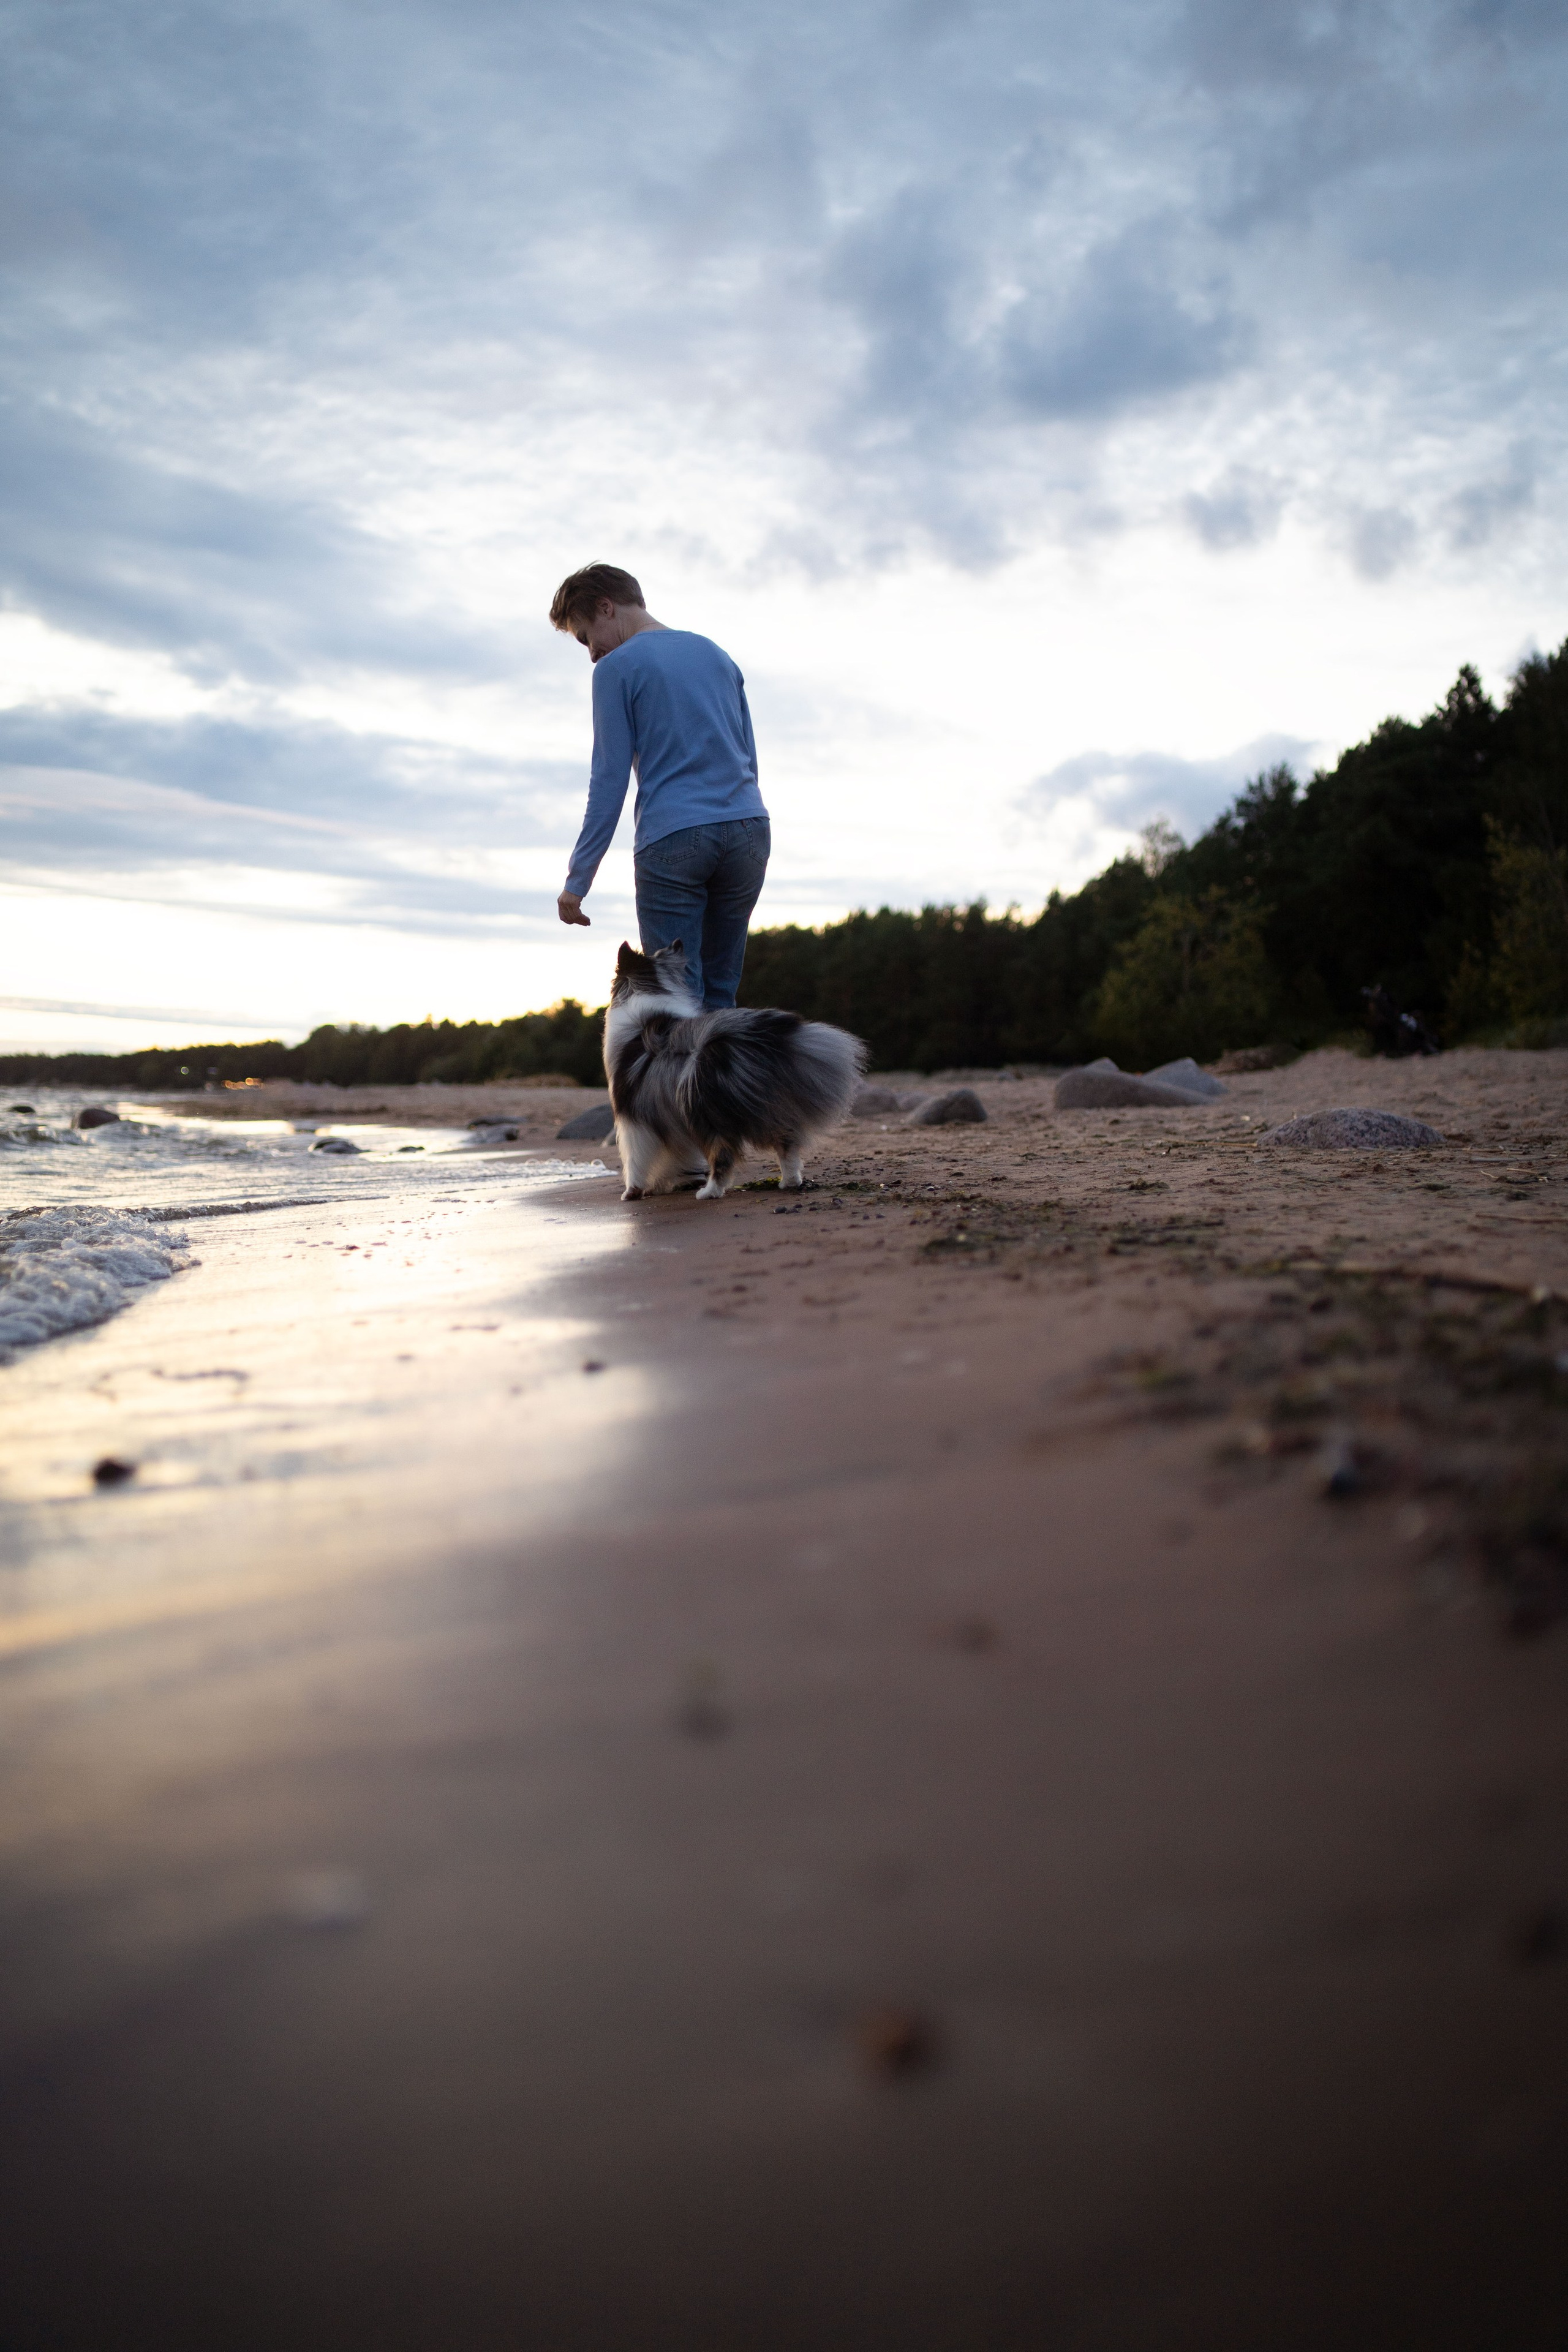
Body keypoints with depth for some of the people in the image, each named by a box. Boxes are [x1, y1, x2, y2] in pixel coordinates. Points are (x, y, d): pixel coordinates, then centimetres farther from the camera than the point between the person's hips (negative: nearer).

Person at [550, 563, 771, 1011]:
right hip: (750, 829, 6)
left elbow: (609, 781, -5)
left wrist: (578, 880, -2)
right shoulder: (717, 654, 20)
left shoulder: (616, 668, 1)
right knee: (719, 993, 8)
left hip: (672, 841, -6)